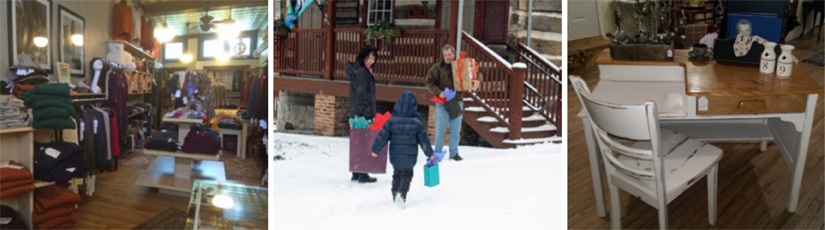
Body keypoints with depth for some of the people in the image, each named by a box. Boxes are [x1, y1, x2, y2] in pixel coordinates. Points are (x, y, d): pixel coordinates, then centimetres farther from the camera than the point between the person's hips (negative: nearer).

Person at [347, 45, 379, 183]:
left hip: (357, 115, 10)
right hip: (363, 115, -10)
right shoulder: (361, 72, -14)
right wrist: (367, 115, -20)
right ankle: (362, 175, 2)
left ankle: (356, 173, 21)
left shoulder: (364, 71, 17)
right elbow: (361, 96, -19)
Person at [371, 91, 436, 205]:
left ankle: (395, 193, 28)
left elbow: (382, 137, -3)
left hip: (395, 156, 2)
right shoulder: (417, 123, -8)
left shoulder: (392, 121, -5)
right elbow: (424, 140, -2)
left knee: (397, 174, 22)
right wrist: (430, 153, 10)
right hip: (409, 157, -2)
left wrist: (375, 150, 9)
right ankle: (402, 193, -11)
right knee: (407, 175, 10)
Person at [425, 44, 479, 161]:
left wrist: (476, 81, -10)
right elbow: (429, 82, -3)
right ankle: (437, 153, 14)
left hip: (457, 102, 2)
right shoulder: (437, 68, -2)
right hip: (442, 103, -2)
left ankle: (454, 153, 20)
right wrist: (438, 92, -17)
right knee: (440, 129, 2)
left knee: (456, 130, 9)